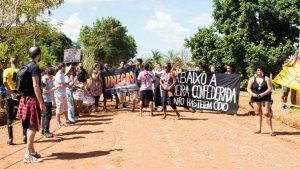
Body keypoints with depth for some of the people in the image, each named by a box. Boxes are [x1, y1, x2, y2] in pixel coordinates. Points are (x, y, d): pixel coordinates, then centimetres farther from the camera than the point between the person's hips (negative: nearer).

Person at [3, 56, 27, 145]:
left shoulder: (7, 71, -2)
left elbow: (4, 82, -19)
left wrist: (11, 93, -18)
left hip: (10, 95, -1)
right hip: (19, 95, 1)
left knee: (9, 118, 5)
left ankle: (10, 138, 3)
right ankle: (25, 136, 13)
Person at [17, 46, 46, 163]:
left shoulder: (26, 65, 12)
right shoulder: (34, 67, -17)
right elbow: (35, 86, -22)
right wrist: (41, 103, -21)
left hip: (26, 98, 10)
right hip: (32, 99, -10)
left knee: (30, 126, 15)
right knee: (33, 126, -6)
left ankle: (31, 150, 24)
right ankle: (28, 154, -5)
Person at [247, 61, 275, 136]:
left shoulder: (266, 78, -1)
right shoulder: (252, 79, 2)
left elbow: (270, 88, -5)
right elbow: (248, 88, 3)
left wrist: (263, 94, -18)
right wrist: (253, 94, -15)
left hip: (265, 98, -2)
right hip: (255, 98, 2)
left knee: (266, 113, -10)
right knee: (258, 113, 7)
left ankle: (271, 130, -4)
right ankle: (258, 129, 13)